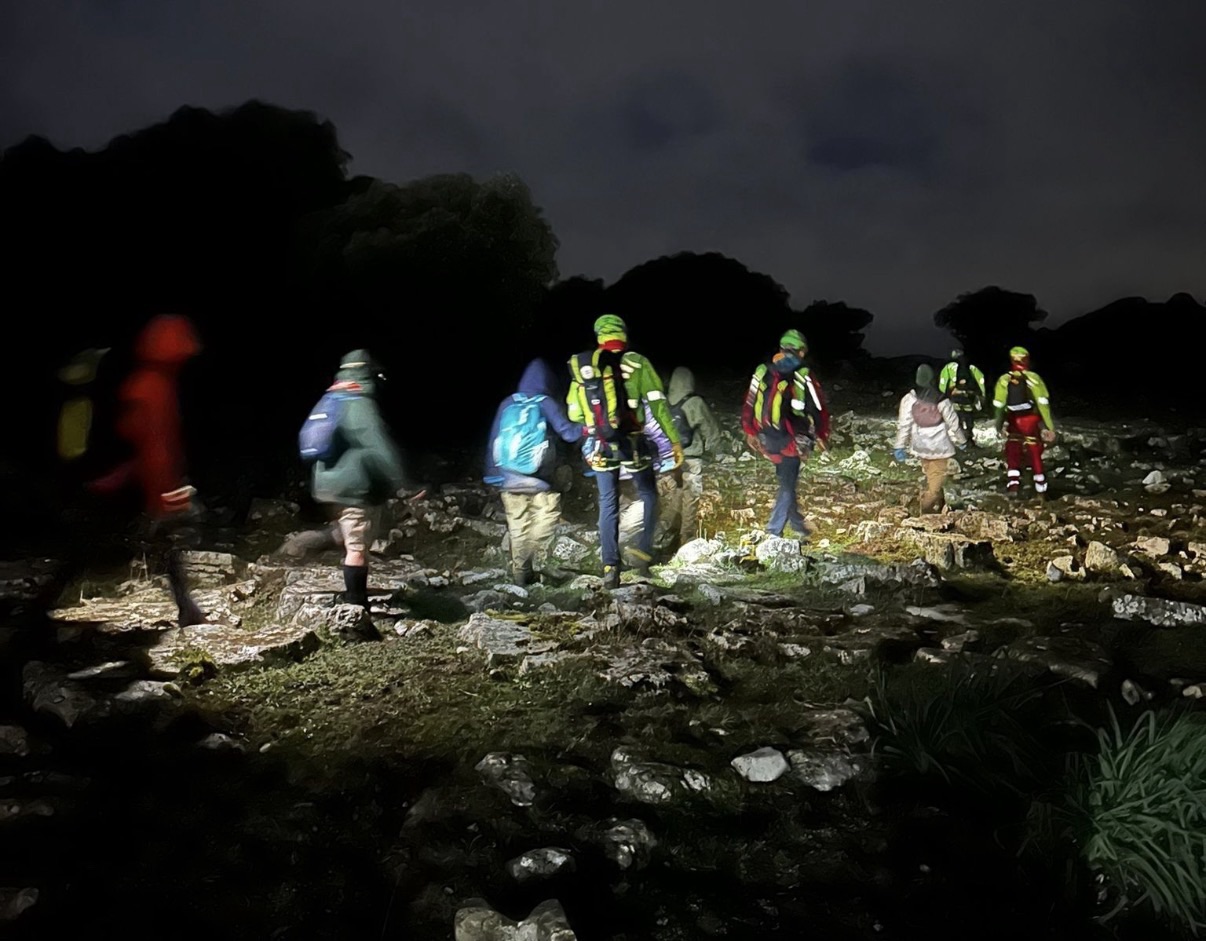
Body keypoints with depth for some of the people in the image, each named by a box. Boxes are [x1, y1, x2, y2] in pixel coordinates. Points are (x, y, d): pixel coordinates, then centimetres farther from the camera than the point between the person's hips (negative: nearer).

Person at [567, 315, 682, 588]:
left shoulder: (582, 367, 4)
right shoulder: (637, 363, -3)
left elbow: (574, 414, 7)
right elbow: (658, 404, -7)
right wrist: (674, 440, -3)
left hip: (600, 445, 2)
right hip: (633, 443, -2)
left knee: (608, 505, 11)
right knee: (648, 496, 18)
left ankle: (610, 567, 8)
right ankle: (642, 549, 5)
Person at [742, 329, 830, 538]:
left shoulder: (762, 372, 2)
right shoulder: (803, 375, -10)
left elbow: (749, 403, 7)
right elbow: (819, 408, -6)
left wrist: (749, 432, 19)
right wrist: (821, 435, 9)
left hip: (767, 439, 5)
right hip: (790, 439, -5)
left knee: (786, 480, 21)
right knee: (787, 485, 3)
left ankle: (797, 524, 32)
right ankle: (773, 532, -1)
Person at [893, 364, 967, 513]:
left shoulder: (908, 399, -10)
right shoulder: (942, 402, -14)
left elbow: (903, 425, -8)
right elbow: (953, 424, -5)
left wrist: (899, 446, 0)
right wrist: (961, 441, 12)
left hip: (920, 448, 4)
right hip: (940, 448, -3)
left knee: (932, 479, 24)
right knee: (934, 484, 2)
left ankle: (939, 506, 36)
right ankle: (926, 514, -3)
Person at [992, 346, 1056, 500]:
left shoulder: (1004, 380, -3)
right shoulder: (1034, 378, -7)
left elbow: (998, 406, 0)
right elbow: (1043, 404, -11)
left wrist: (999, 426, 12)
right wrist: (1049, 427, -9)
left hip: (1014, 424, 0)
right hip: (1032, 423, 0)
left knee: (1012, 455, 10)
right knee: (1036, 458, 10)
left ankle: (1013, 485, -10)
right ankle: (1041, 493, 18)